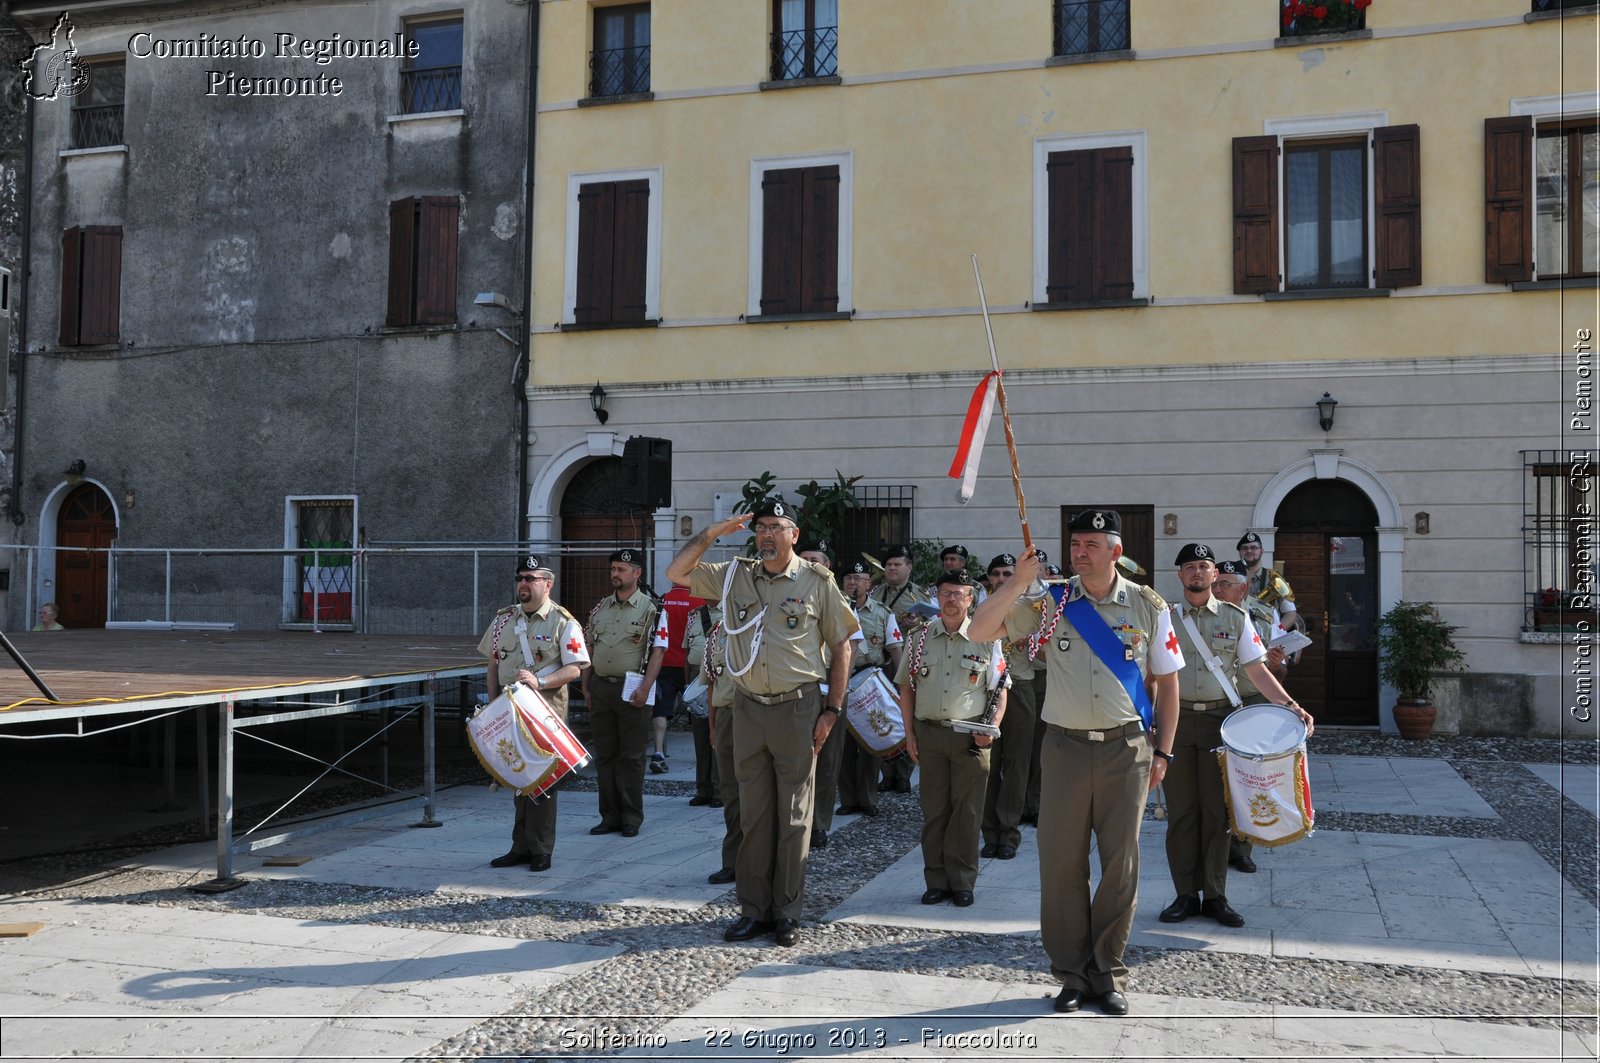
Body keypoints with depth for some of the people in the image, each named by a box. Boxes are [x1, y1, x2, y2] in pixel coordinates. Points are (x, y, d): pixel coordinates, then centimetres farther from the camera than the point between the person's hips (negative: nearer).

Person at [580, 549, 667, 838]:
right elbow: (590, 649, 17)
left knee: (631, 755, 0)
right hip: (601, 687, 5)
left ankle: (631, 818, 9)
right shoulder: (600, 607, 13)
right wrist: (586, 687, 11)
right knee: (604, 754, 9)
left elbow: (657, 651, -10)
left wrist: (645, 688, -19)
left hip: (631, 690, -5)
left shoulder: (650, 609, -4)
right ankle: (609, 816, 17)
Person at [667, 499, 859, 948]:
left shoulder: (817, 581, -1)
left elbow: (841, 646, 2)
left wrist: (832, 709, -4)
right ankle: (754, 909, 18)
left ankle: (787, 913, 14)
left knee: (793, 814, 4)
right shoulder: (735, 575, 8)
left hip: (797, 708, -3)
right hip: (748, 707, 3)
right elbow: (676, 572, 8)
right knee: (753, 813, 9)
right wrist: (713, 532, -1)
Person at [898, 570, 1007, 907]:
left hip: (971, 736, -2)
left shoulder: (986, 639, 3)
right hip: (929, 732, 2)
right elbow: (906, 687, 12)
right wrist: (910, 733, 6)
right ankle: (936, 881, 16)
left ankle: (962, 882, 13)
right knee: (934, 809, 7)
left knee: (967, 812, 2)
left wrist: (991, 728, -8)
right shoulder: (921, 637, 8)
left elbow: (1000, 691, 6)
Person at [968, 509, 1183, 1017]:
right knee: (1061, 865, 4)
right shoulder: (1050, 602, 1)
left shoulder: (1148, 606, 2)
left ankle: (1108, 972, 22)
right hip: (1067, 747, 0)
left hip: (1126, 749, 0)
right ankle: (1072, 974, 20)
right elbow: (979, 632, -5)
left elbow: (1167, 681, 8)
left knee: (1121, 865, 6)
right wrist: (1018, 582, -16)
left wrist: (1162, 751, 3)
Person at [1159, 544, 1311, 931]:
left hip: (1219, 720, 0)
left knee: (1216, 811, 3)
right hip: (1176, 719, 0)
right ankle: (1186, 894, 12)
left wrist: (1290, 705, -6)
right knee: (1181, 811, 4)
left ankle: (1216, 896, 12)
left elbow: (1257, 670, 6)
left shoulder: (1235, 618, 7)